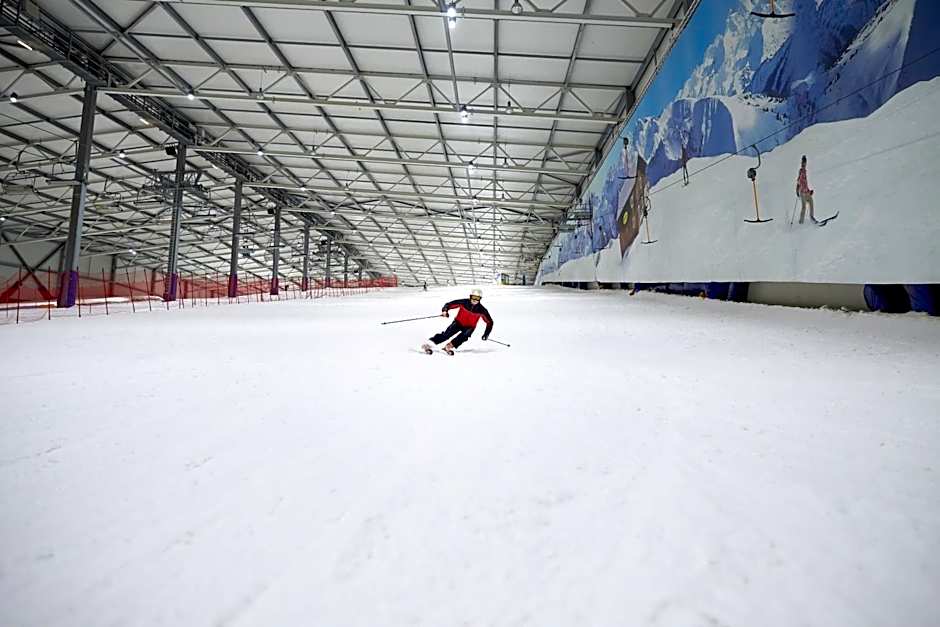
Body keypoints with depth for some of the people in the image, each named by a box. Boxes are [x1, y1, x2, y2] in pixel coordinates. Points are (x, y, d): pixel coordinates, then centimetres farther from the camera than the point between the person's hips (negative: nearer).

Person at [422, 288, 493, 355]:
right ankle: (429, 343, -21)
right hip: (458, 322, -1)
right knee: (447, 334, -20)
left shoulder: (481, 310, -16)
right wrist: (445, 310, -31)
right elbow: (449, 304, -10)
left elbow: (489, 322, -6)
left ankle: (449, 346, -29)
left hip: (469, 327, 1)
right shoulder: (464, 302, -17)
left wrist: (486, 334, -12)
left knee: (464, 336, -31)